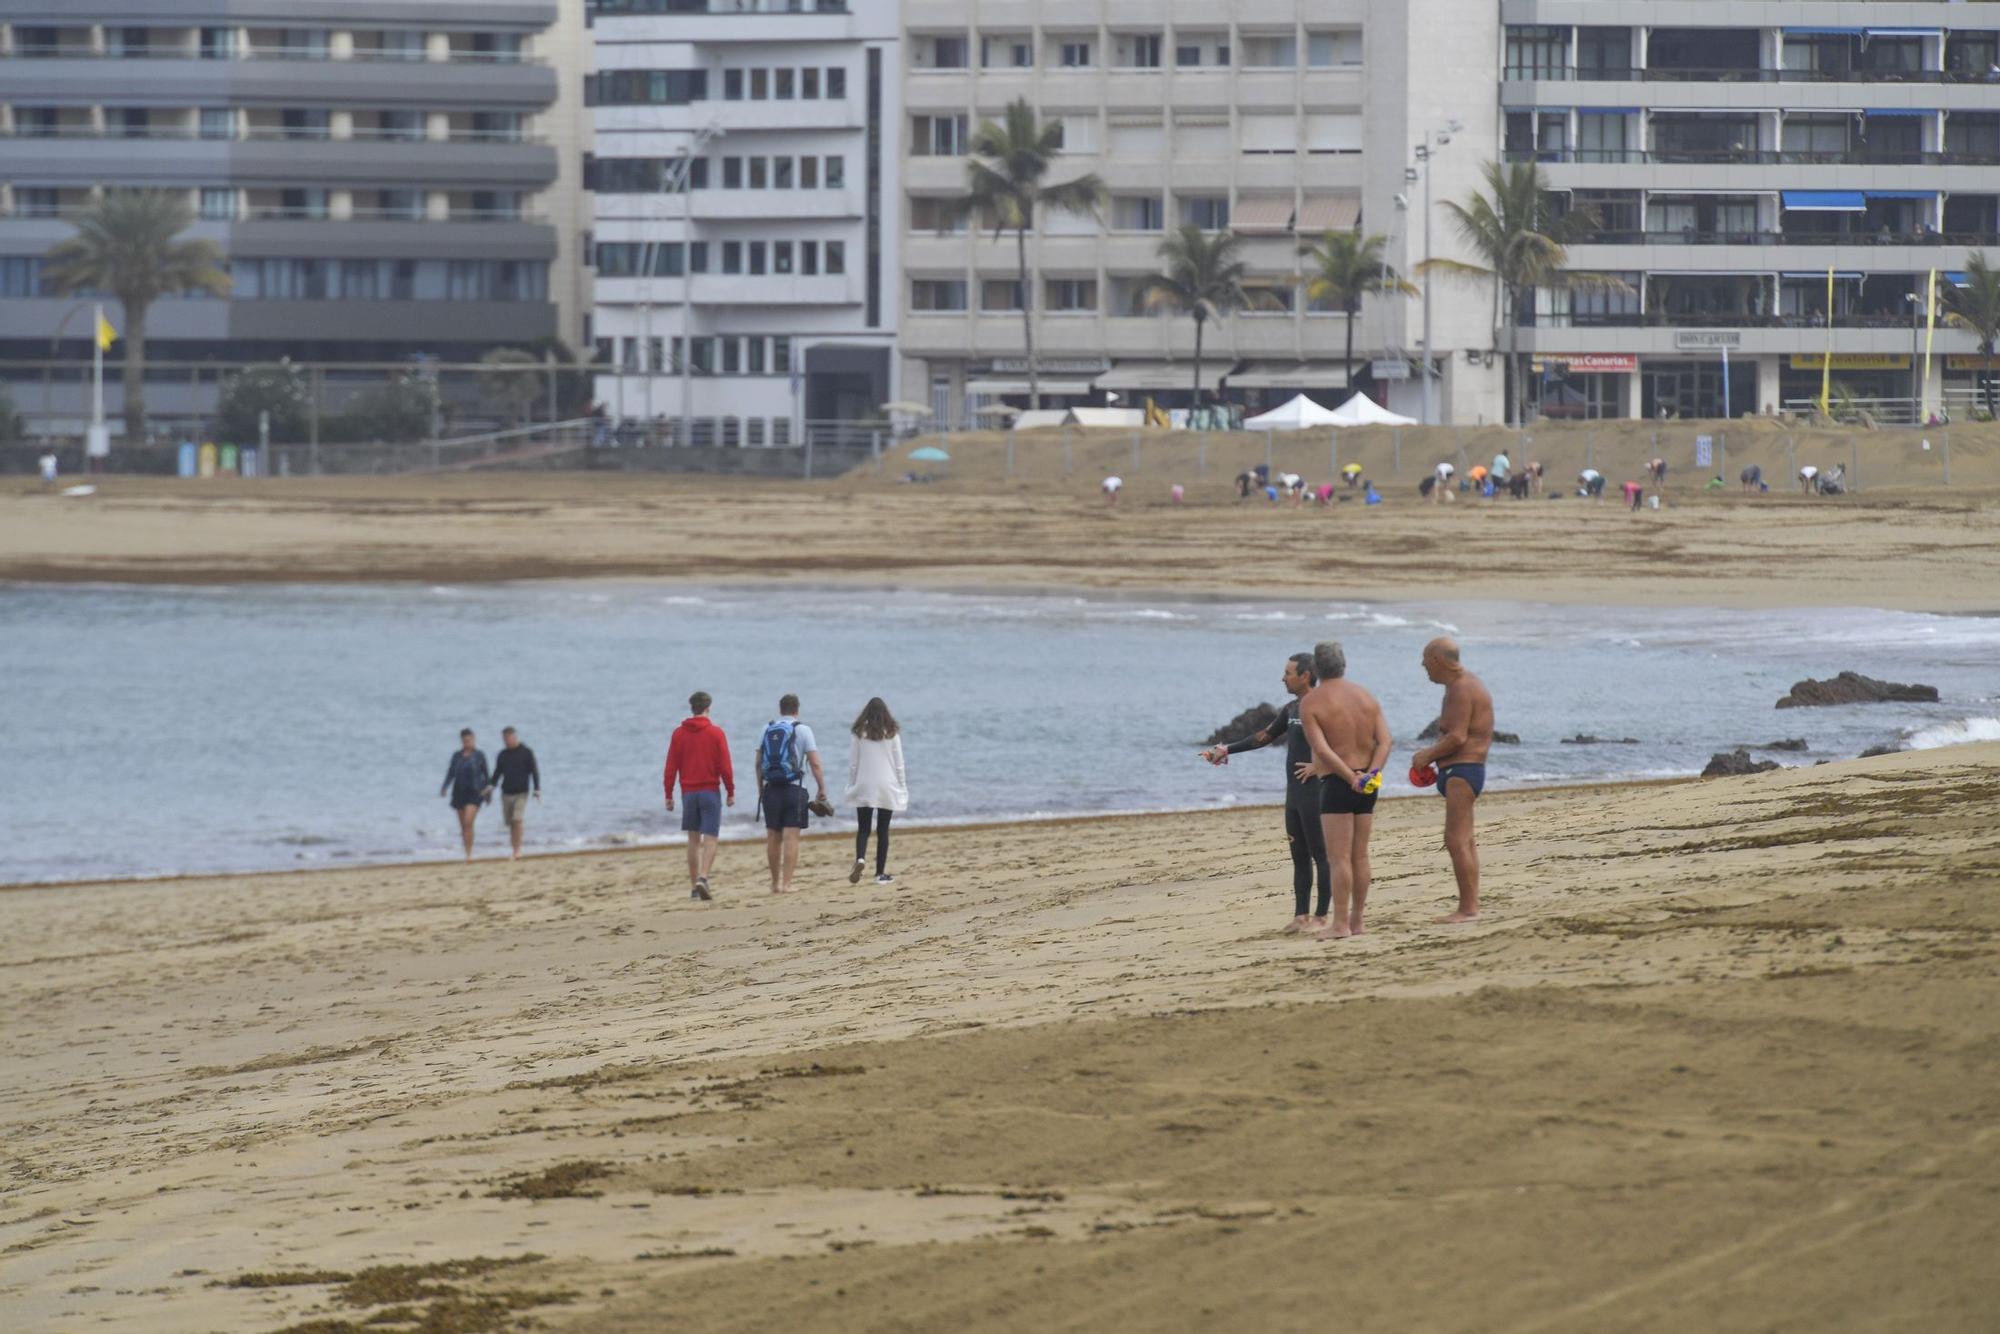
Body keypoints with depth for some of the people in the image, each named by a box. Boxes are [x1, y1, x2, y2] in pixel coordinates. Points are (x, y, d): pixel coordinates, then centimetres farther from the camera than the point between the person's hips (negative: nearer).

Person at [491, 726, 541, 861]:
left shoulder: (526, 753, 0)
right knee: (510, 823, 4)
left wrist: (537, 789, -8)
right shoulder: (502, 755, 11)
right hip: (506, 793, 4)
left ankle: (518, 850, -14)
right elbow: (497, 773, 15)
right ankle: (515, 850, 12)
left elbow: (534, 771, 0)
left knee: (517, 821, -16)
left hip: (521, 793, -4)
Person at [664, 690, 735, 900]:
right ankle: (703, 878, -24)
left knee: (693, 839, 10)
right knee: (710, 838, -3)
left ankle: (694, 888, 10)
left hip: (688, 793, 3)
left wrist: (668, 795, 9)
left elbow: (671, 767, 3)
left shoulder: (679, 734, 2)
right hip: (710, 792, -3)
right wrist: (730, 792, 4)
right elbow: (725, 766, -6)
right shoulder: (715, 733, -5)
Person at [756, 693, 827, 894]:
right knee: (791, 837, -5)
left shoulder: (767, 730, 9)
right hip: (794, 787, -4)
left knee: (773, 837, 11)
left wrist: (760, 790, 17)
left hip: (771, 788, 4)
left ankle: (775, 883, 20)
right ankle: (786, 883, -10)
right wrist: (822, 790, -1)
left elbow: (758, 763, 10)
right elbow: (815, 764, -7)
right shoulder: (802, 730, -2)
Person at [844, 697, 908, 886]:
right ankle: (880, 873, 5)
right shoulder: (892, 733, -2)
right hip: (887, 787, 0)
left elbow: (852, 763, 0)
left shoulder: (860, 734, -2)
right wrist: (902, 786, 11)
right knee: (883, 830, 5)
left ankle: (860, 859, -22)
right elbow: (899, 763, 1)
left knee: (863, 828, 5)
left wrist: (851, 785, 9)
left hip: (864, 787, 0)